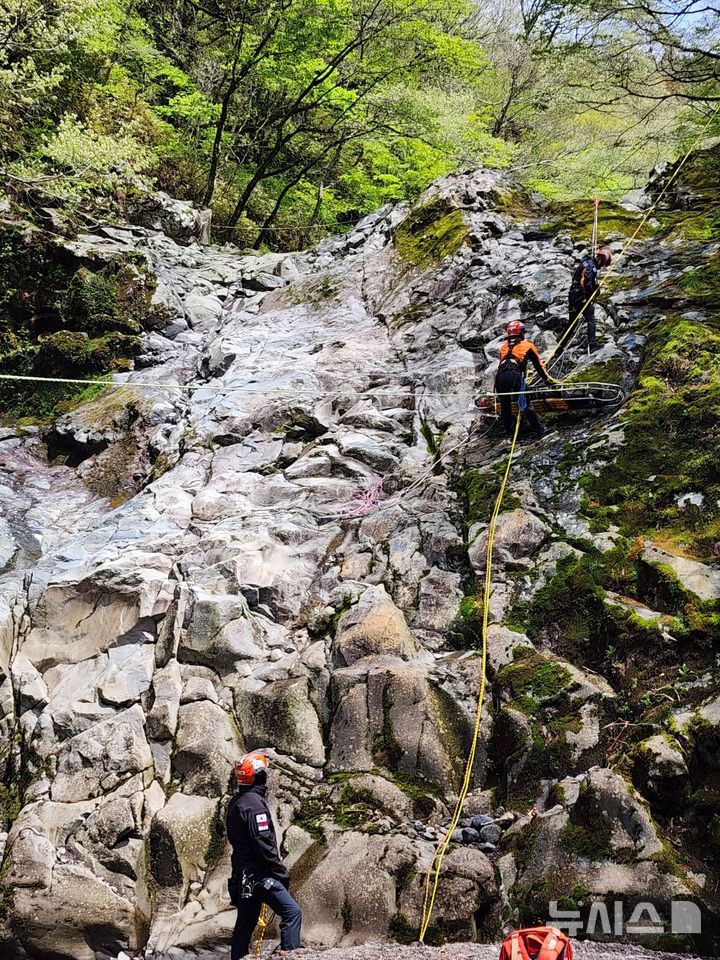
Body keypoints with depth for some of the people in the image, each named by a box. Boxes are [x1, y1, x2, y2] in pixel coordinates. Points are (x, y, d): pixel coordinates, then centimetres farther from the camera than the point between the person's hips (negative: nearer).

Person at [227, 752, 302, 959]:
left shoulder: (235, 803, 13)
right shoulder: (254, 804, -17)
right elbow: (264, 844, -22)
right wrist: (281, 873, -13)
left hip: (243, 873, 10)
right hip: (259, 873, -10)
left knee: (245, 922, 16)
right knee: (292, 912, -10)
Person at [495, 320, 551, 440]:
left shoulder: (504, 346, 29)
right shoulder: (528, 345, 19)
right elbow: (538, 364, 24)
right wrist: (546, 379, 36)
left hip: (500, 376, 3)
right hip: (515, 375, -3)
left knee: (505, 405, 18)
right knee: (526, 404, 3)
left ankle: (508, 430, 25)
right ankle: (537, 429, 5)